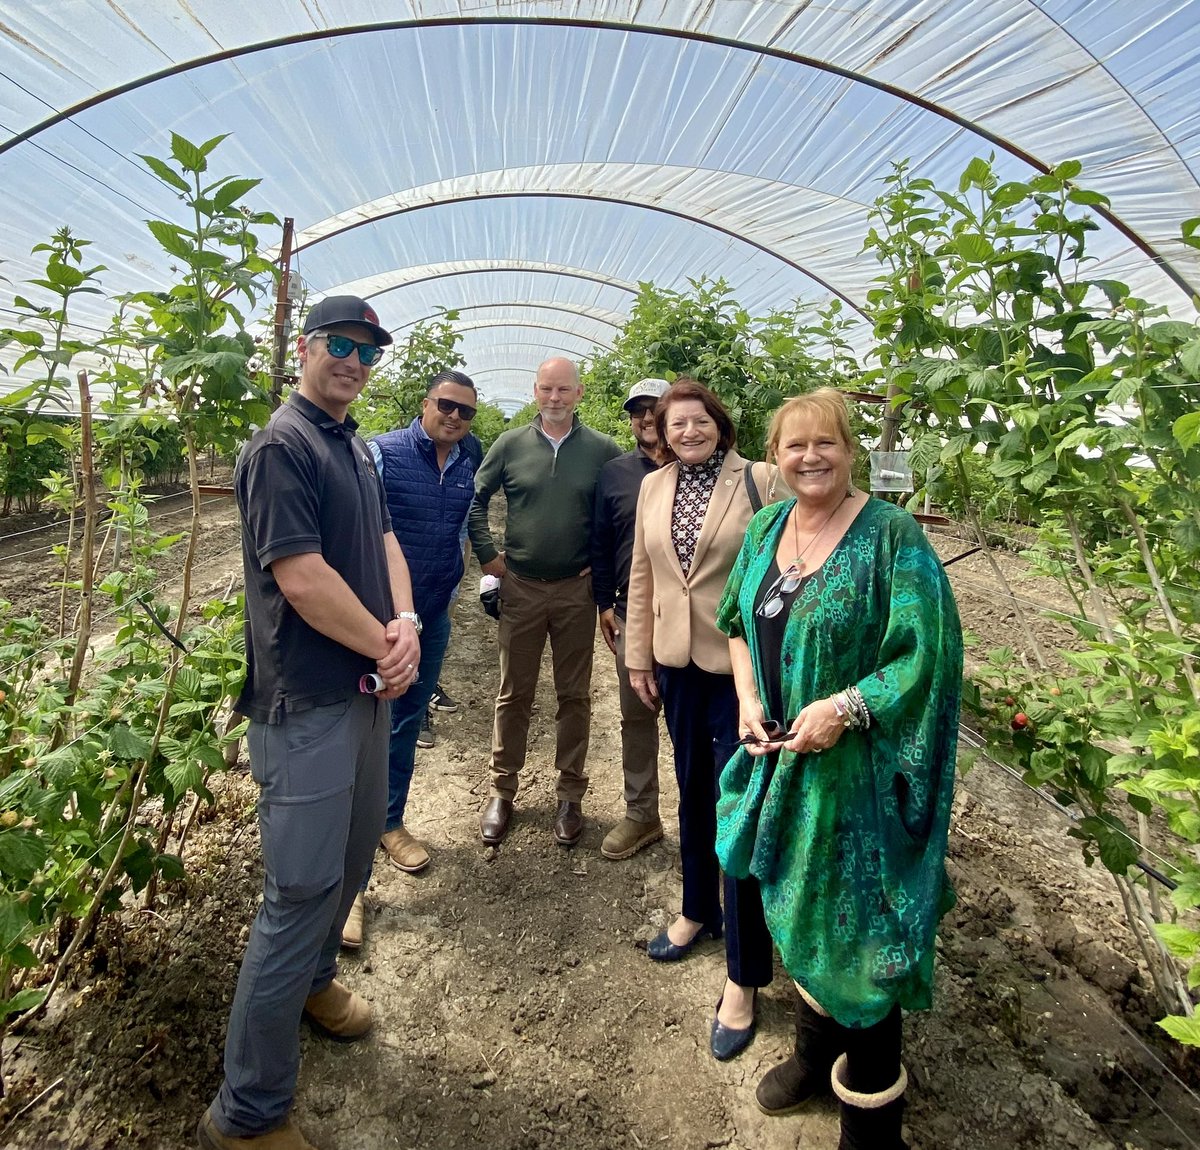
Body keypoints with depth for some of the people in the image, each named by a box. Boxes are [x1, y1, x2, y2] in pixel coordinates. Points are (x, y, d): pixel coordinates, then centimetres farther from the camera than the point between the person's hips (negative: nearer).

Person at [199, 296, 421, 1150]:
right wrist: (386, 646, -13)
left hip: (366, 688, 9)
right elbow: (300, 578, -23)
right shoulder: (281, 447, -15)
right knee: (303, 887, -2)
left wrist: (406, 623, -7)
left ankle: (314, 978, 48)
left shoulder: (355, 447, 13)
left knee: (353, 854, 22)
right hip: (307, 702, -9)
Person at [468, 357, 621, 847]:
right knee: (513, 693, 8)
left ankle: (570, 794, 23)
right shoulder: (510, 444, 2)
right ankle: (502, 791, 23)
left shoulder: (602, 450, 0)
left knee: (574, 695, 9)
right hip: (520, 587, 0)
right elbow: (476, 498, 9)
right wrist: (488, 554, 3)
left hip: (577, 589, 0)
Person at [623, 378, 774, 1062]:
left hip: (740, 664, -5)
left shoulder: (757, 482, -8)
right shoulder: (653, 488, 6)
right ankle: (698, 913, 43)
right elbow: (642, 576, 9)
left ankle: (744, 976, 16)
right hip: (677, 661, 5)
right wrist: (639, 658, 9)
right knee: (693, 792, 20)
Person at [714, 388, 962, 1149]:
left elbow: (932, 652, -17)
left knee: (854, 924, 6)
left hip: (858, 768, -5)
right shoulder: (766, 528, 4)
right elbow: (738, 619, 12)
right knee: (799, 910, 20)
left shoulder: (892, 535, -14)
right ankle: (818, 1051, 47)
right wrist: (748, 696, -2)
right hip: (782, 758, 6)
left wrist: (845, 708, -22)